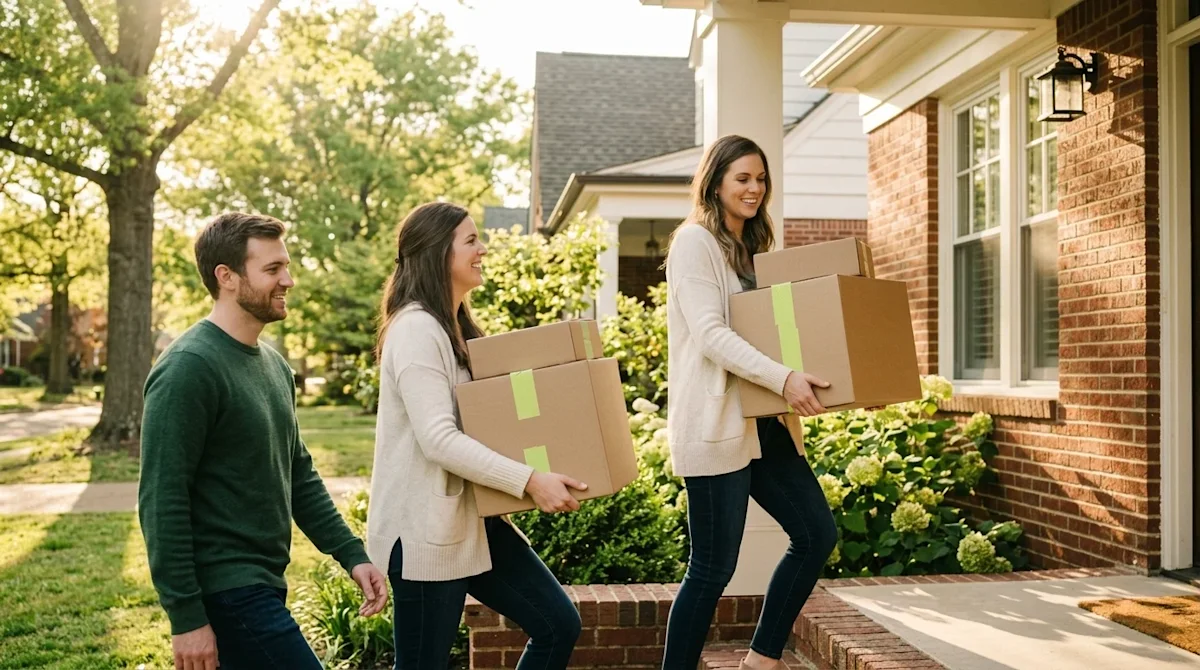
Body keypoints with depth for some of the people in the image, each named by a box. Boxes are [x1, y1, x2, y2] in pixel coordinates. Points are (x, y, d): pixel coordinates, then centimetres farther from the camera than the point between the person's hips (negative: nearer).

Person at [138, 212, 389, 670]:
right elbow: (163, 500, -18)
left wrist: (352, 555, 8)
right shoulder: (188, 369, -15)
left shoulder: (274, 365, 11)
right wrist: (186, 617, -18)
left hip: (260, 584, 8)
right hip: (225, 591, -8)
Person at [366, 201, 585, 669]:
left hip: (471, 519, 9)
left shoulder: (455, 326, 14)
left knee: (558, 624, 7)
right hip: (425, 529, -9)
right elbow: (438, 439, -25)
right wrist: (530, 481, -27)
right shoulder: (415, 329, -17)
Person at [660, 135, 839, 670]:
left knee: (817, 533, 9)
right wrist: (783, 377, -28)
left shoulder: (751, 248, 18)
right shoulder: (694, 242, -8)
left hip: (762, 420, 9)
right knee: (714, 566, -3)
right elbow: (710, 333, -19)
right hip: (714, 422, -9)